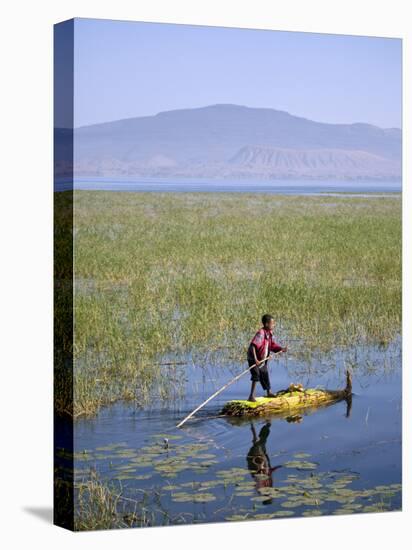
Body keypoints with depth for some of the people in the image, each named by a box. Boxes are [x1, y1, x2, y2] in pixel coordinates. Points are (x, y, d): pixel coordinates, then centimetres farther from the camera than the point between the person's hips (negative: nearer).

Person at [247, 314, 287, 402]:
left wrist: (282, 349, -7)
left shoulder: (270, 333, 0)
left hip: (263, 359, 9)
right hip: (254, 359, -9)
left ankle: (269, 392, 37)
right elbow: (253, 346, -33)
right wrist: (255, 360, -37)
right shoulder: (261, 333, -27)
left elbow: (272, 345, 9)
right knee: (256, 375, -17)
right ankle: (251, 396, -14)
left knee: (265, 375, 21)